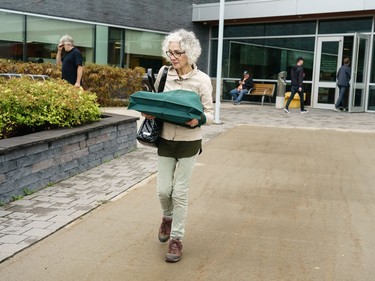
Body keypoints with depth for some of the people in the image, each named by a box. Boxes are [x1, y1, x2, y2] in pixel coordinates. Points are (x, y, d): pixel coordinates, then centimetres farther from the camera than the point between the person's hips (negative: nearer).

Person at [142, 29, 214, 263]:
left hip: (189, 143, -3)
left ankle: (176, 238, 17)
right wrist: (149, 112, -11)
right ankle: (168, 217, 41)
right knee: (163, 190, 8)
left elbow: (210, 114, -8)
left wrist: (198, 120, -30)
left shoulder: (202, 79, -10)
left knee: (180, 192, 2)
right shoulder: (164, 74, -1)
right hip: (165, 140, 3)